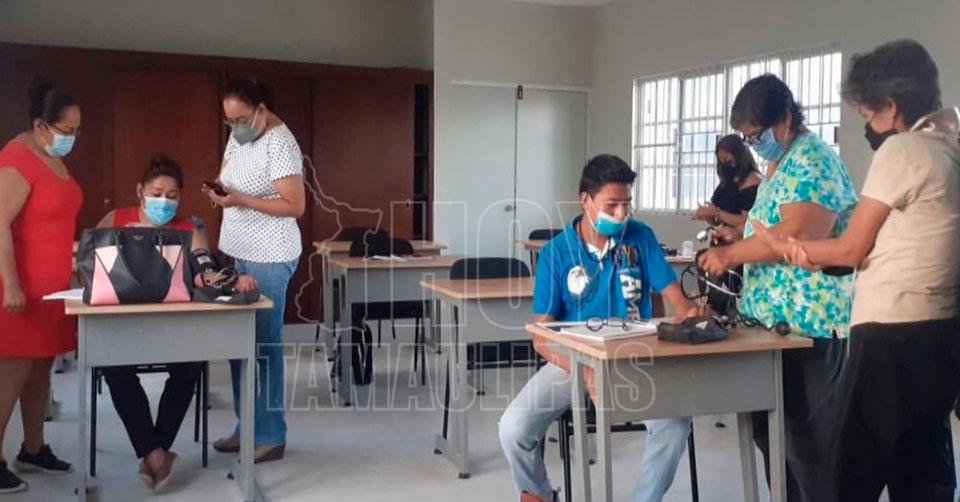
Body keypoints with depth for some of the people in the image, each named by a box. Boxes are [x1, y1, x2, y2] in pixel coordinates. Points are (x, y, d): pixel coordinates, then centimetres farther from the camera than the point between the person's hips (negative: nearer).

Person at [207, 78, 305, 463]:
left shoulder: (280, 144, -17)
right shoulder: (238, 134, 9)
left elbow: (295, 205, -21)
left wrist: (241, 200, -25)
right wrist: (219, 192, -2)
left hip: (268, 259, -8)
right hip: (235, 253, 9)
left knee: (265, 345, -3)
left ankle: (271, 437, 8)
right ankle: (246, 427, 23)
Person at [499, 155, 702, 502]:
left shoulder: (641, 238, 0)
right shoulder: (556, 253, -6)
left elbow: (673, 295, -2)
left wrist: (690, 315, -28)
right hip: (572, 361, 0)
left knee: (675, 424, -28)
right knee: (514, 429, -21)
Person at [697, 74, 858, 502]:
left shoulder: (813, 159, -14)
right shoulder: (779, 164, 17)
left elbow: (797, 233, -27)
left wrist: (732, 253, -17)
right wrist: (733, 242, 10)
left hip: (808, 324, -10)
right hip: (772, 321, 10)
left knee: (808, 436, -1)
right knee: (770, 430, 17)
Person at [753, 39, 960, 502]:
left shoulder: (900, 151, -12)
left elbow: (852, 249, -9)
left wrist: (783, 245, 6)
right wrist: (816, 258, 9)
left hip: (893, 332, -9)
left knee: (861, 464, 1)